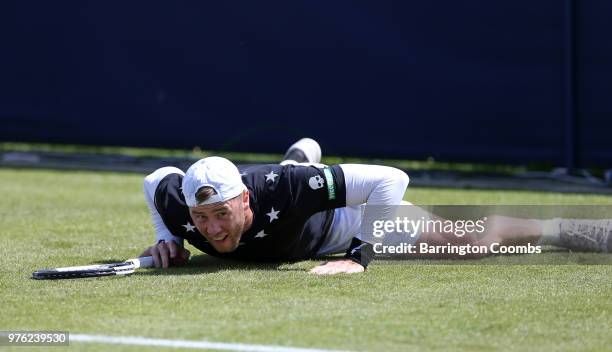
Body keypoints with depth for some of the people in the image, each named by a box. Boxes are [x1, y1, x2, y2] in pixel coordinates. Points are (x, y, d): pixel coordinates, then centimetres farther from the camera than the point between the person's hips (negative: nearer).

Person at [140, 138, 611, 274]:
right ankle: (301, 156, 82)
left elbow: (391, 179, -43)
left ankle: (562, 231, 22)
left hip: (342, 218, -5)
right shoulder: (176, 203, -38)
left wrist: (361, 255, -44)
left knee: (474, 241, -5)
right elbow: (158, 178, -10)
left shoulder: (281, 190, -48)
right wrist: (167, 240, -22)